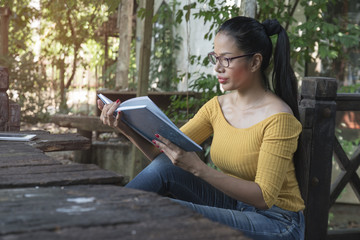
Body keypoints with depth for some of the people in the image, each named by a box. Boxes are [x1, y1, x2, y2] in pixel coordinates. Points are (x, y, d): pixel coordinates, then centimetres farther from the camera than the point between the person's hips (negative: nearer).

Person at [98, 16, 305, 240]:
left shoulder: (278, 117, -19)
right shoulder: (217, 106, 2)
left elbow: (264, 197, -24)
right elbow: (165, 154, -1)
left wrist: (198, 168, -33)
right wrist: (129, 130, -19)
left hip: (277, 221, -6)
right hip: (234, 205, 6)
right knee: (163, 166, -17)